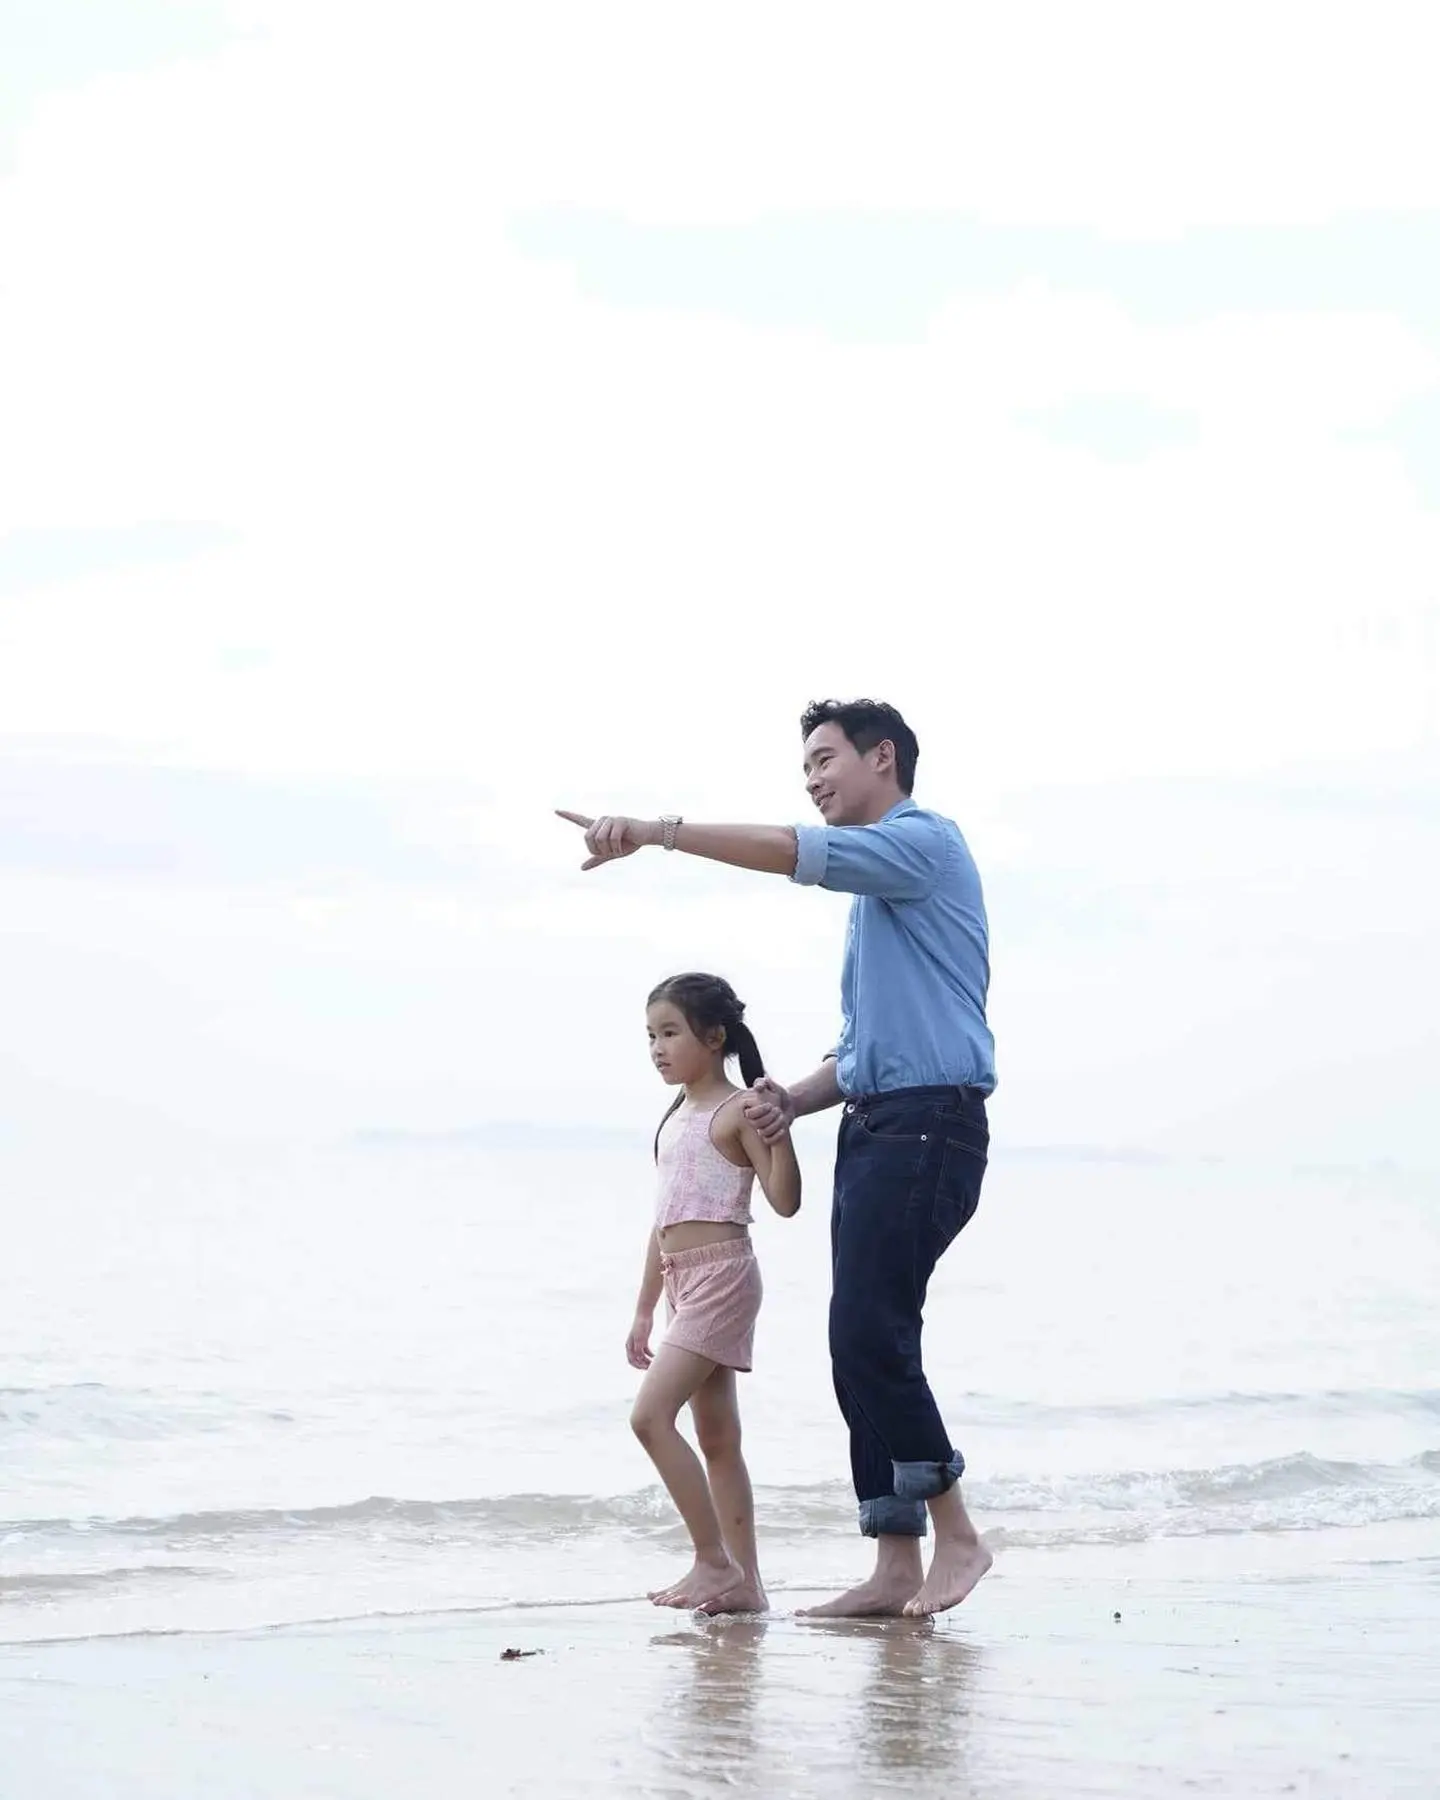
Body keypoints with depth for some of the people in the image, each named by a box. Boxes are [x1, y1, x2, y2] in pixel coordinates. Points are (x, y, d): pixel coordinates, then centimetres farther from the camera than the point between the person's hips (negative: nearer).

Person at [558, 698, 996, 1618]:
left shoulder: (921, 842, -3)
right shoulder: (877, 885, 27)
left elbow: (797, 852, -20)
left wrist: (658, 831, -23)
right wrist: (792, 1101, 10)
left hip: (927, 1123, -10)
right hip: (876, 1127, 10)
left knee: (871, 1336, -15)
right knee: (865, 1345, 5)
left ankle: (956, 1535, -5)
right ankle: (897, 1567, 5)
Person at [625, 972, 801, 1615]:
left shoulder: (737, 1110, -7)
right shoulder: (675, 1120, 18)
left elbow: (785, 1200, -15)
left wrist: (779, 1127, -28)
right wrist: (644, 1309, 22)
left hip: (722, 1273, -9)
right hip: (685, 1282, 9)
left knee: (651, 1414, -18)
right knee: (716, 1439, 7)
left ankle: (714, 1561, -13)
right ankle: (744, 1582, 9)